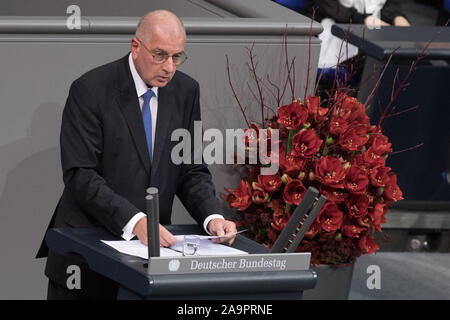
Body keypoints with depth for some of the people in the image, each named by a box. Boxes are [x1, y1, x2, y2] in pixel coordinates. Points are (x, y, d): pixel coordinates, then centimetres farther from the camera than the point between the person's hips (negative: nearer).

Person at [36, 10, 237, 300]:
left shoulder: (186, 91, 3)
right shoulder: (90, 90, -13)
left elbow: (192, 171, 6)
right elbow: (80, 176, -20)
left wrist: (213, 217, -14)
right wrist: (134, 221, -32)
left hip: (150, 242, 4)